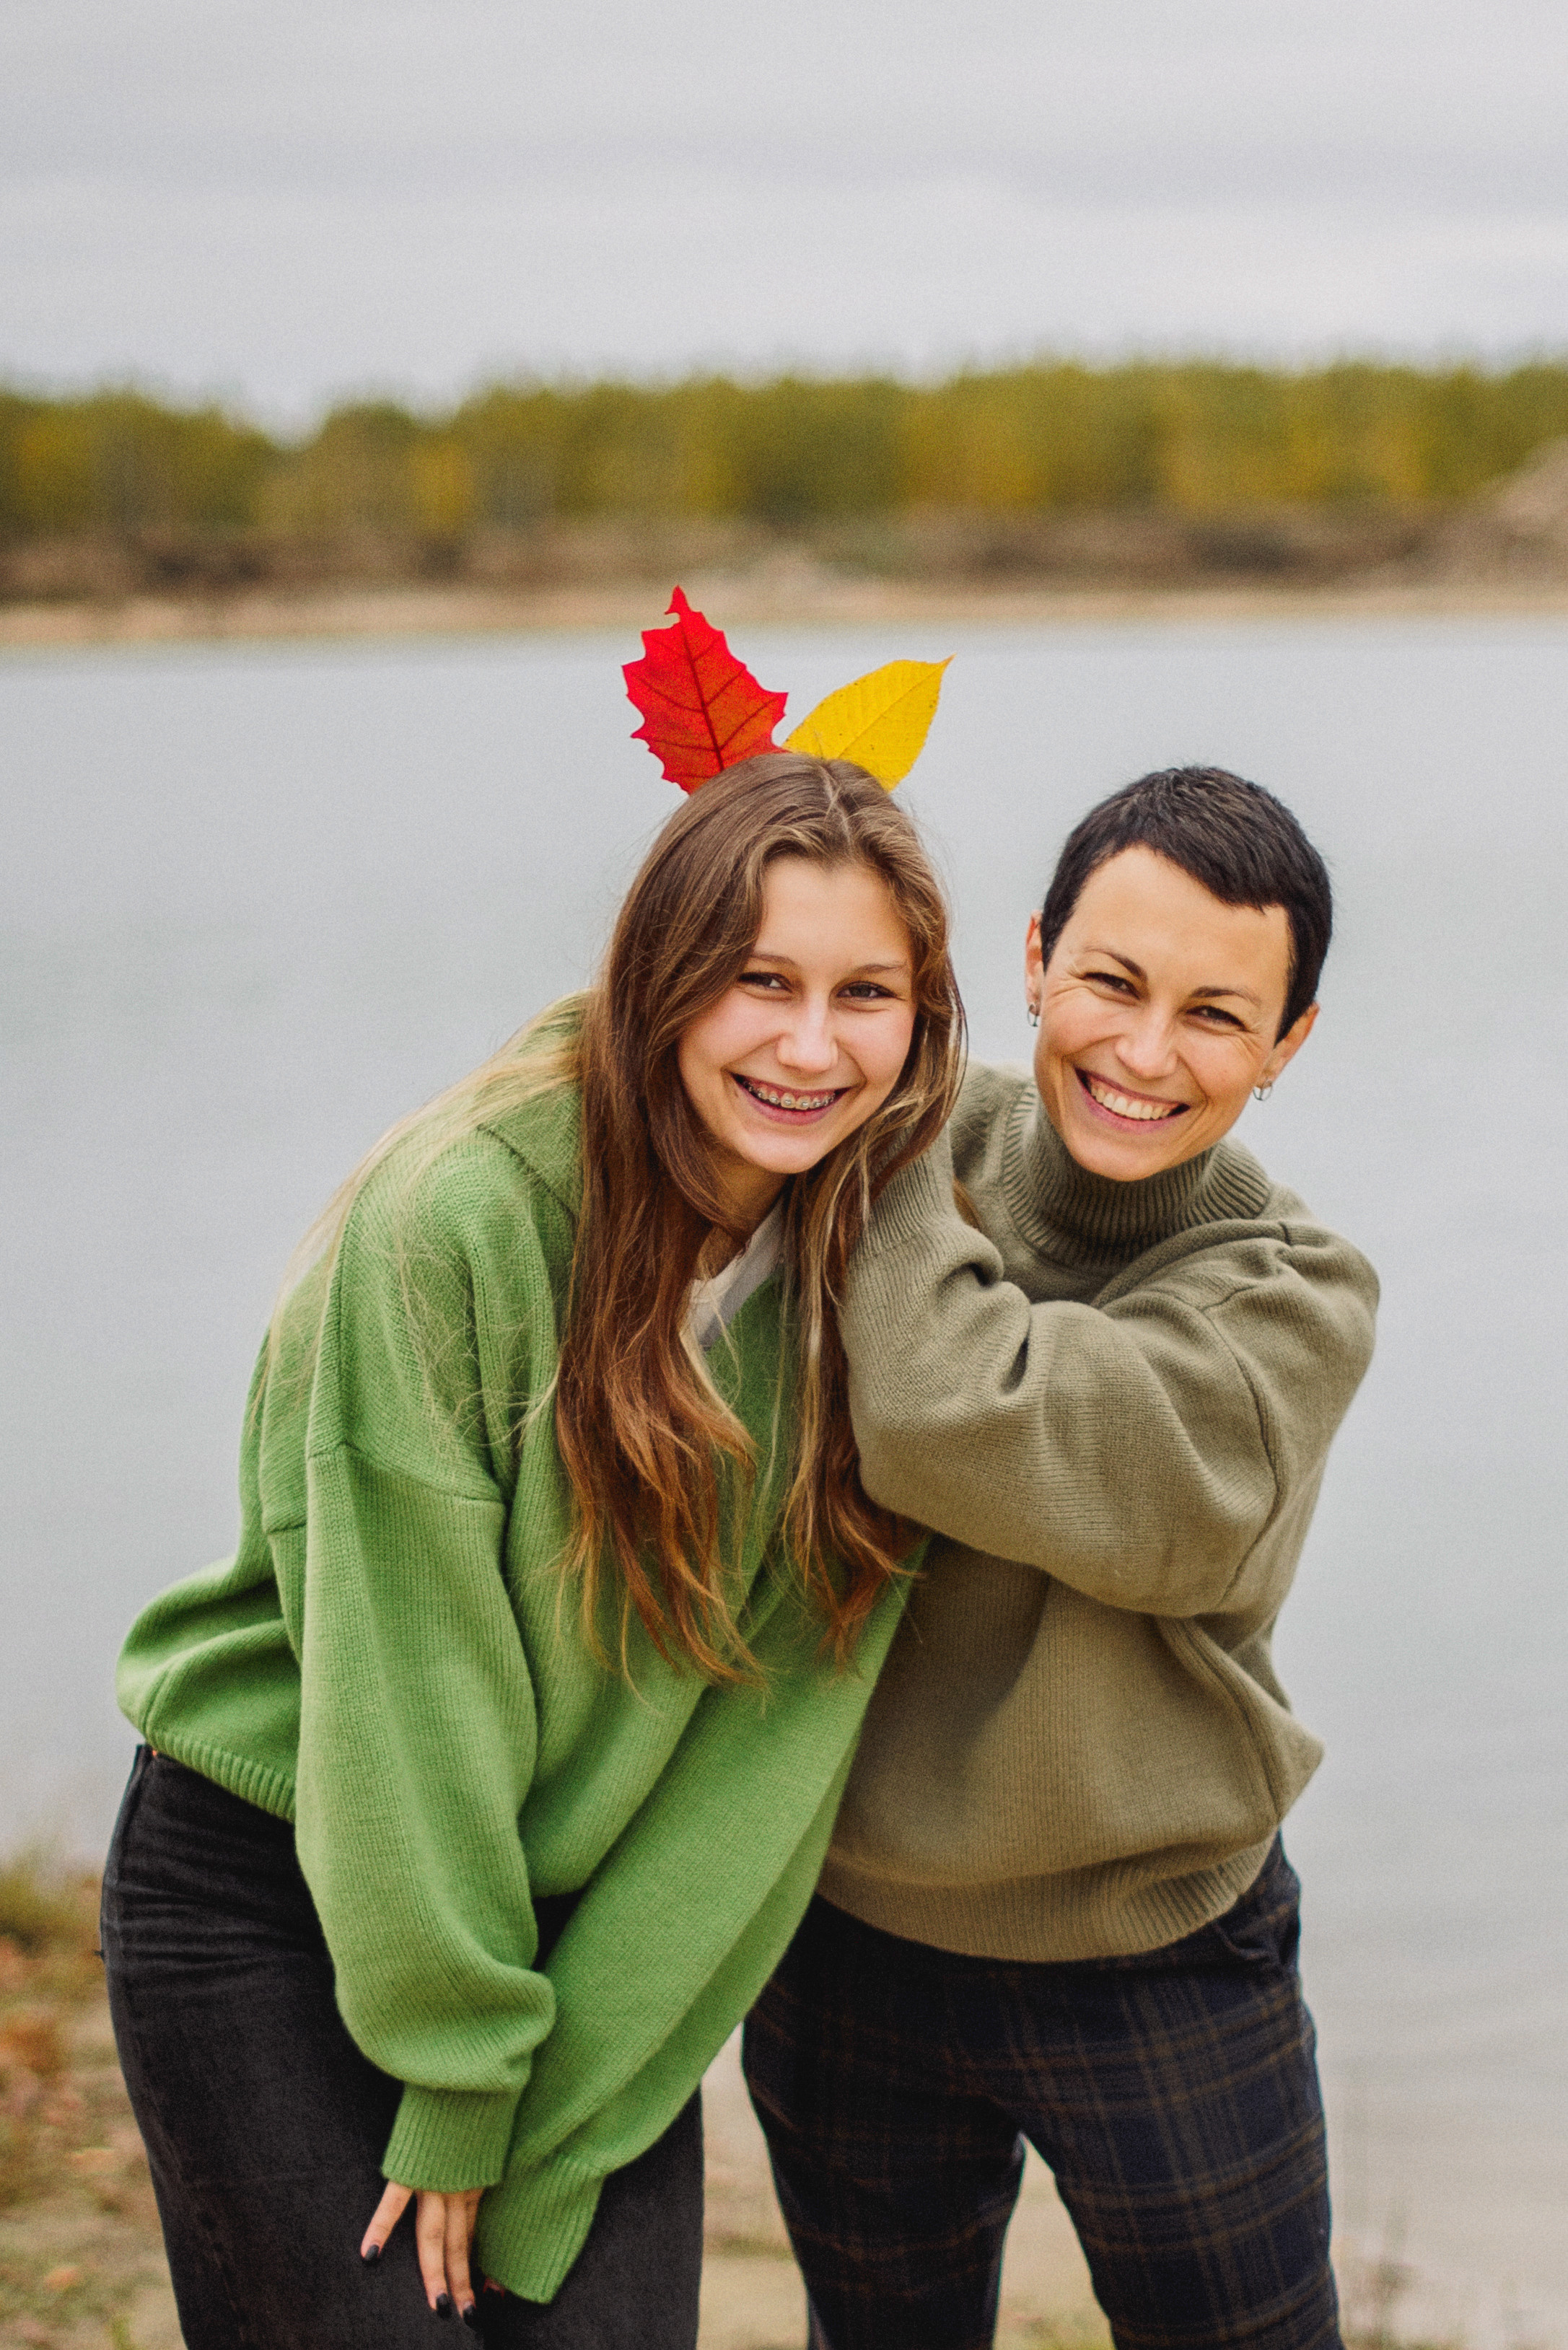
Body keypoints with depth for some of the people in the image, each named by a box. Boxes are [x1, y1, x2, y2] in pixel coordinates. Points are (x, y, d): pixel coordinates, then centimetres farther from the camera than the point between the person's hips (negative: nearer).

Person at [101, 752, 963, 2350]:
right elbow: (404, 1669, -19)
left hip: (600, 1906, 4)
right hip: (272, 1898, -4)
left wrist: (558, 2078, -11)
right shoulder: (452, 1216, -22)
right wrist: (455, 2073, -14)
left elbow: (788, 1692, -8)